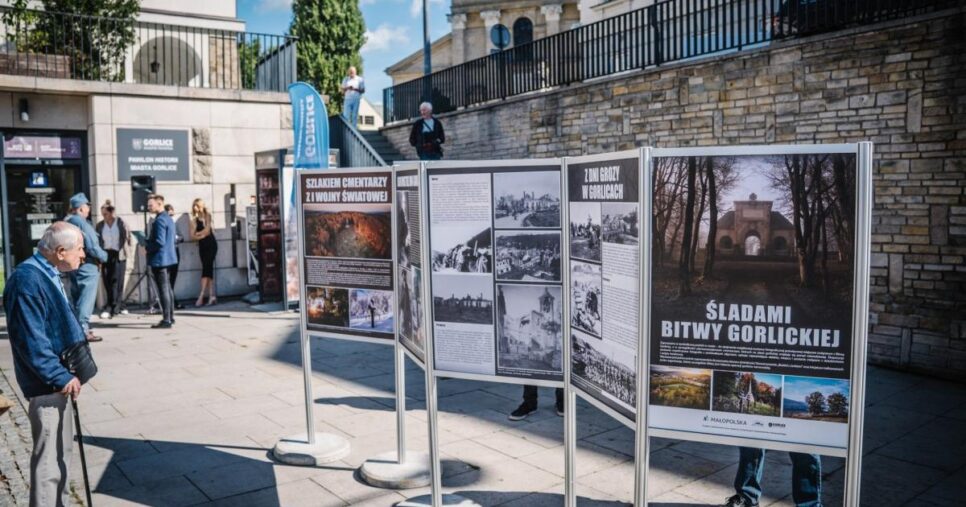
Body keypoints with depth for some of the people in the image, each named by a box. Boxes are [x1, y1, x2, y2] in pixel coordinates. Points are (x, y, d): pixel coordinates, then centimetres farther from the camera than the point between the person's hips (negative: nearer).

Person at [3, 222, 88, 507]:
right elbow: (31, 340, -26)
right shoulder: (28, 280, -23)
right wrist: (60, 377, -24)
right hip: (46, 384, -11)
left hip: (57, 379, 11)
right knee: (49, 457, -2)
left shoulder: (48, 275, 9)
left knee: (62, 450, 21)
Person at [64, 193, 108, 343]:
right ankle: (83, 329, -5)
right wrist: (104, 257, -4)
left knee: (77, 298, 15)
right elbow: (92, 247, -19)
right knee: (87, 299, -5)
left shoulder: (67, 222, 10)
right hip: (87, 265, -9)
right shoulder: (82, 223, -17)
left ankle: (78, 327, 22)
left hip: (73, 265, 9)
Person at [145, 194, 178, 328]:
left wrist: (146, 247, -9)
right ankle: (170, 317, 23)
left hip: (159, 260, -10)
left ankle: (166, 320, -4)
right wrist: (149, 242, 17)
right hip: (168, 258, 10)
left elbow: (159, 242, -24)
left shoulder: (159, 220, -18)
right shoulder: (168, 218, 12)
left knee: (163, 289, -6)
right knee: (167, 288, 16)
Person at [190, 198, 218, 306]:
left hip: (211, 244, -5)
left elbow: (206, 230, -9)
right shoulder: (195, 219, 11)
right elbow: (193, 236, 3)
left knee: (206, 267, -11)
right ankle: (212, 295, 1)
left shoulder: (207, 215, 0)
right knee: (208, 268, 2)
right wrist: (201, 235, -11)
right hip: (202, 245, 5)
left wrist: (197, 234, 2)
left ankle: (201, 295, -15)